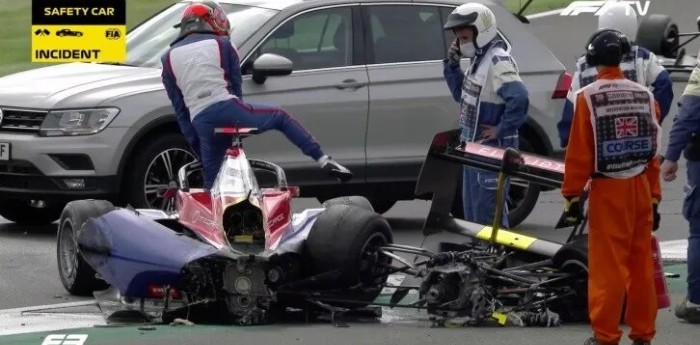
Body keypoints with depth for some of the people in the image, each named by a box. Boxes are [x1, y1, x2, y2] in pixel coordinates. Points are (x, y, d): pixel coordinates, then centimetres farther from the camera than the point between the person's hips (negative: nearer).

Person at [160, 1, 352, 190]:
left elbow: (179, 108, 16)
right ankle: (324, 160, 9)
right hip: (227, 109, -2)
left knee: (211, 182, 11)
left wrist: (195, 145, 18)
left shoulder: (169, 58, 17)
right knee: (280, 118, 20)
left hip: (200, 121, 2)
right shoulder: (221, 44, 11)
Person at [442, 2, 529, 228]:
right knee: (472, 210, 18)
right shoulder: (479, 59, 10)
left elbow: (518, 98, -32)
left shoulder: (498, 61, -20)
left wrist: (502, 129, -23)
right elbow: (461, 94, 20)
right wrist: (452, 64, 8)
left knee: (488, 212, -9)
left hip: (493, 149, -10)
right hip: (475, 147, 10)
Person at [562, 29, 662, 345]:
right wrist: (654, 197, 15)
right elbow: (653, 152, 8)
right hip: (640, 188, 4)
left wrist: (572, 195, -2)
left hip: (607, 190, -4)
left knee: (607, 265, -1)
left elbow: (578, 152, -10)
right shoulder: (645, 96, 4)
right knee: (642, 264, 9)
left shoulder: (588, 97, -10)